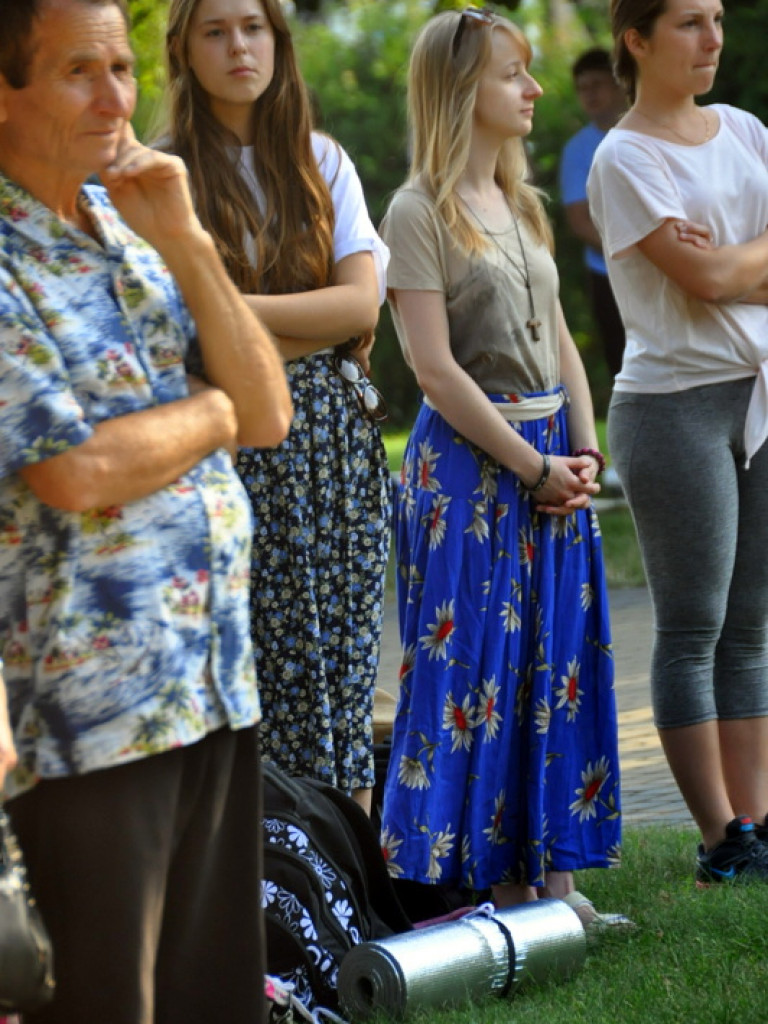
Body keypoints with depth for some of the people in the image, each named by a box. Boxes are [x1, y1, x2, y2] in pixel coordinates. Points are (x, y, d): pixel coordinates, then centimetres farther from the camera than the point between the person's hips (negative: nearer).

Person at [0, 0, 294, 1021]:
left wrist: (186, 244, -4)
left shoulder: (128, 227, 13)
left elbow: (268, 414, 8)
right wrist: (210, 409, -2)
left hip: (217, 684, 7)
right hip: (93, 702, -7)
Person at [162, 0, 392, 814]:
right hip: (230, 438, -3)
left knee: (346, 657, 2)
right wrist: (315, 327, -11)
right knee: (268, 664, -6)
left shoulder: (323, 162, 11)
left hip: (335, 438, 3)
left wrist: (238, 308, -11)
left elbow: (362, 302, -1)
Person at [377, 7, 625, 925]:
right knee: (471, 666, -4)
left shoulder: (522, 205, 14)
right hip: (469, 464, -7)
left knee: (557, 666, 7)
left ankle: (542, 870, 14)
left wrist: (586, 453, 2)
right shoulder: (419, 212, -9)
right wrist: (534, 467, -13)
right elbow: (436, 370, -14)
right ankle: (466, 876, 3)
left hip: (554, 462, 7)